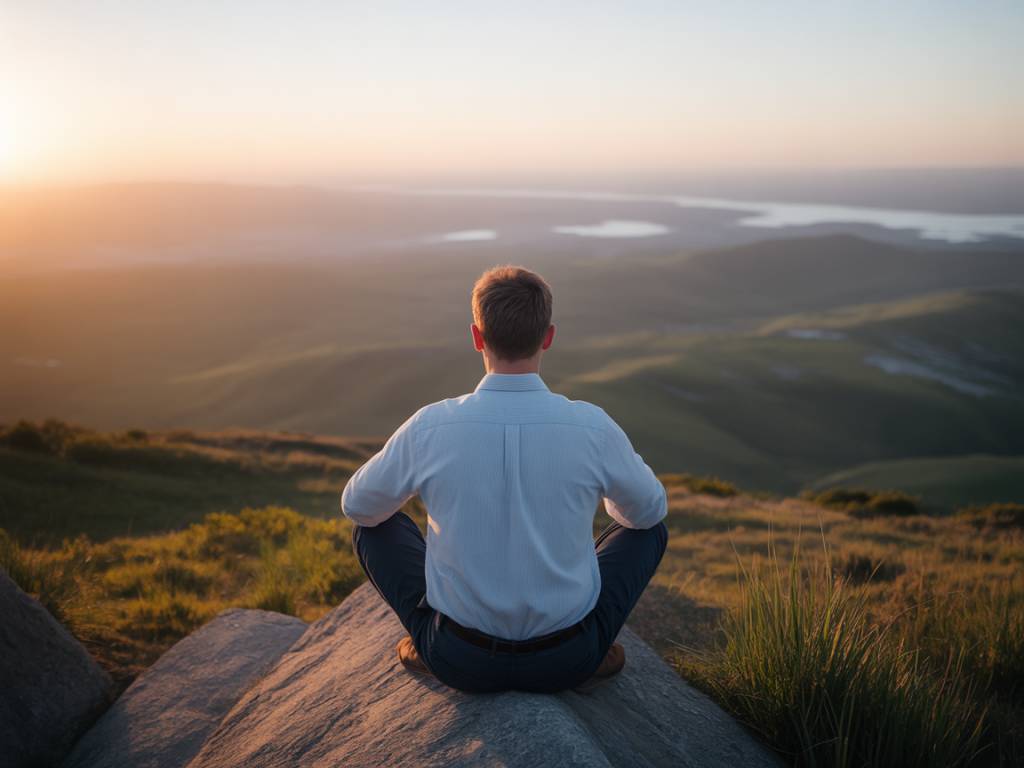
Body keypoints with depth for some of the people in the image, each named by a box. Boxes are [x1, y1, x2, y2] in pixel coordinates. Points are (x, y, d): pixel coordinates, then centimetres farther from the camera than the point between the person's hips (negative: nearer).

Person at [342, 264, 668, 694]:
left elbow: (357, 507, 4)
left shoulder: (430, 428, -16)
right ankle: (591, 654, 13)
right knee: (649, 528, 20)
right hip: (567, 660, 0)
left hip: (460, 661, 0)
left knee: (372, 525, 18)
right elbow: (649, 510, 5)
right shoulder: (593, 427, -16)